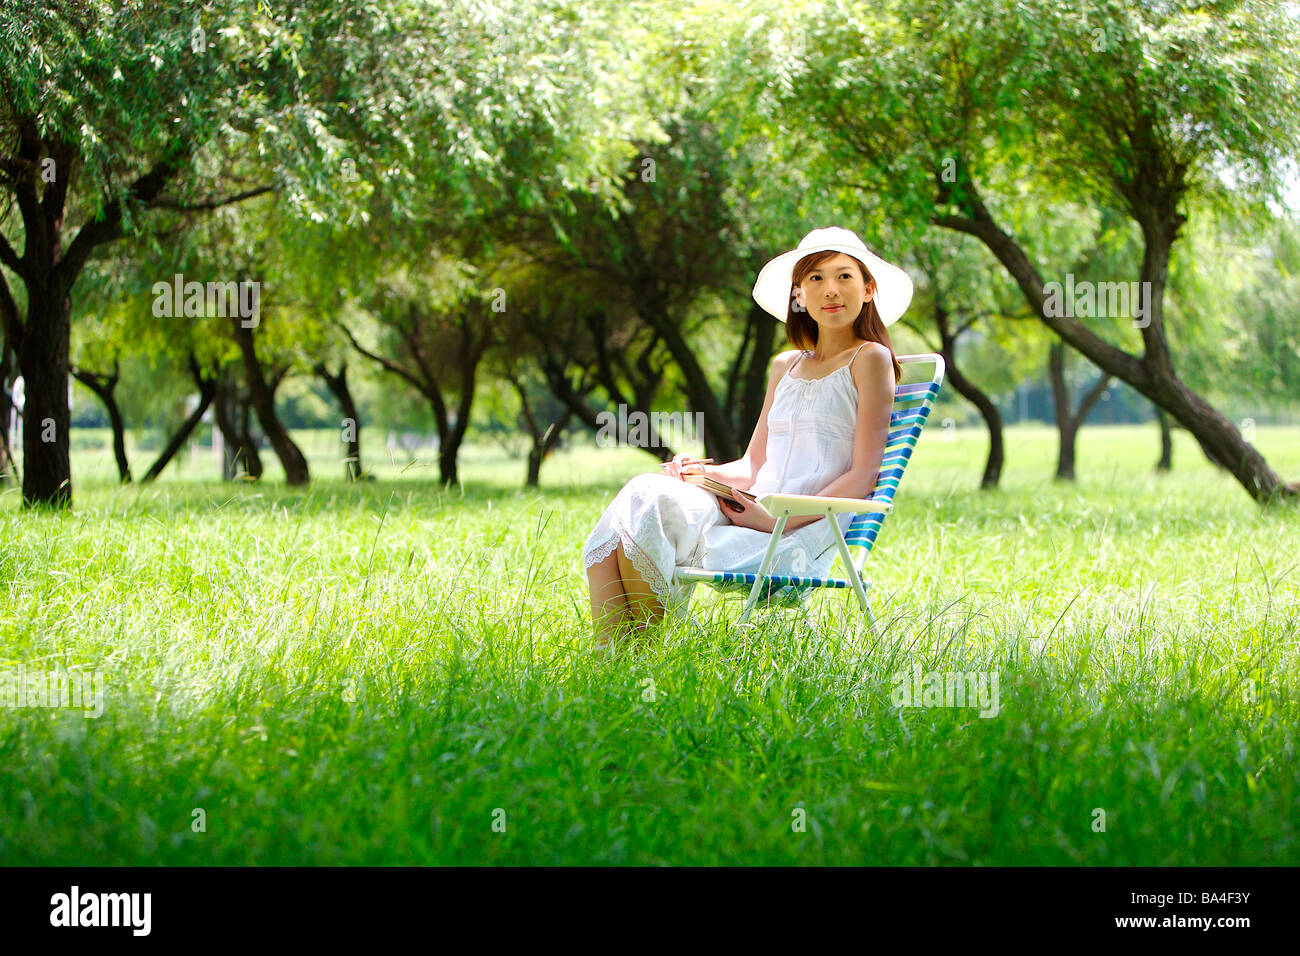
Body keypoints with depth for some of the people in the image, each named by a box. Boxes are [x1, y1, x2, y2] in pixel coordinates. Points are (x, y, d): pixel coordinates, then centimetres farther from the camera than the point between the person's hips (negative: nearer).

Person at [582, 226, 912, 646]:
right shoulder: (785, 366, 23)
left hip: (805, 532, -6)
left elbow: (862, 476, -5)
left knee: (650, 505, -24)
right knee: (642, 492, -20)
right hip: (759, 513, 6)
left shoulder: (870, 358, 3)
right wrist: (704, 472, 1)